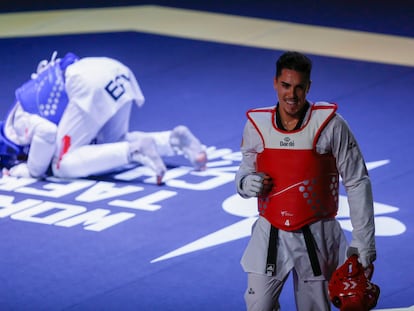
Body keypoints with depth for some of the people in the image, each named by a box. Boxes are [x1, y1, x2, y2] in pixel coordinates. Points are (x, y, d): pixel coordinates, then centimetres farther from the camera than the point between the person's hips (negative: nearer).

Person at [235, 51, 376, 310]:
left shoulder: (330, 124, -9)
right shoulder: (256, 124, -1)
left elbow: (357, 183, -3)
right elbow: (247, 168, 16)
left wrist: (364, 242, -4)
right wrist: (246, 182, -10)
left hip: (316, 238, -2)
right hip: (269, 237, 2)